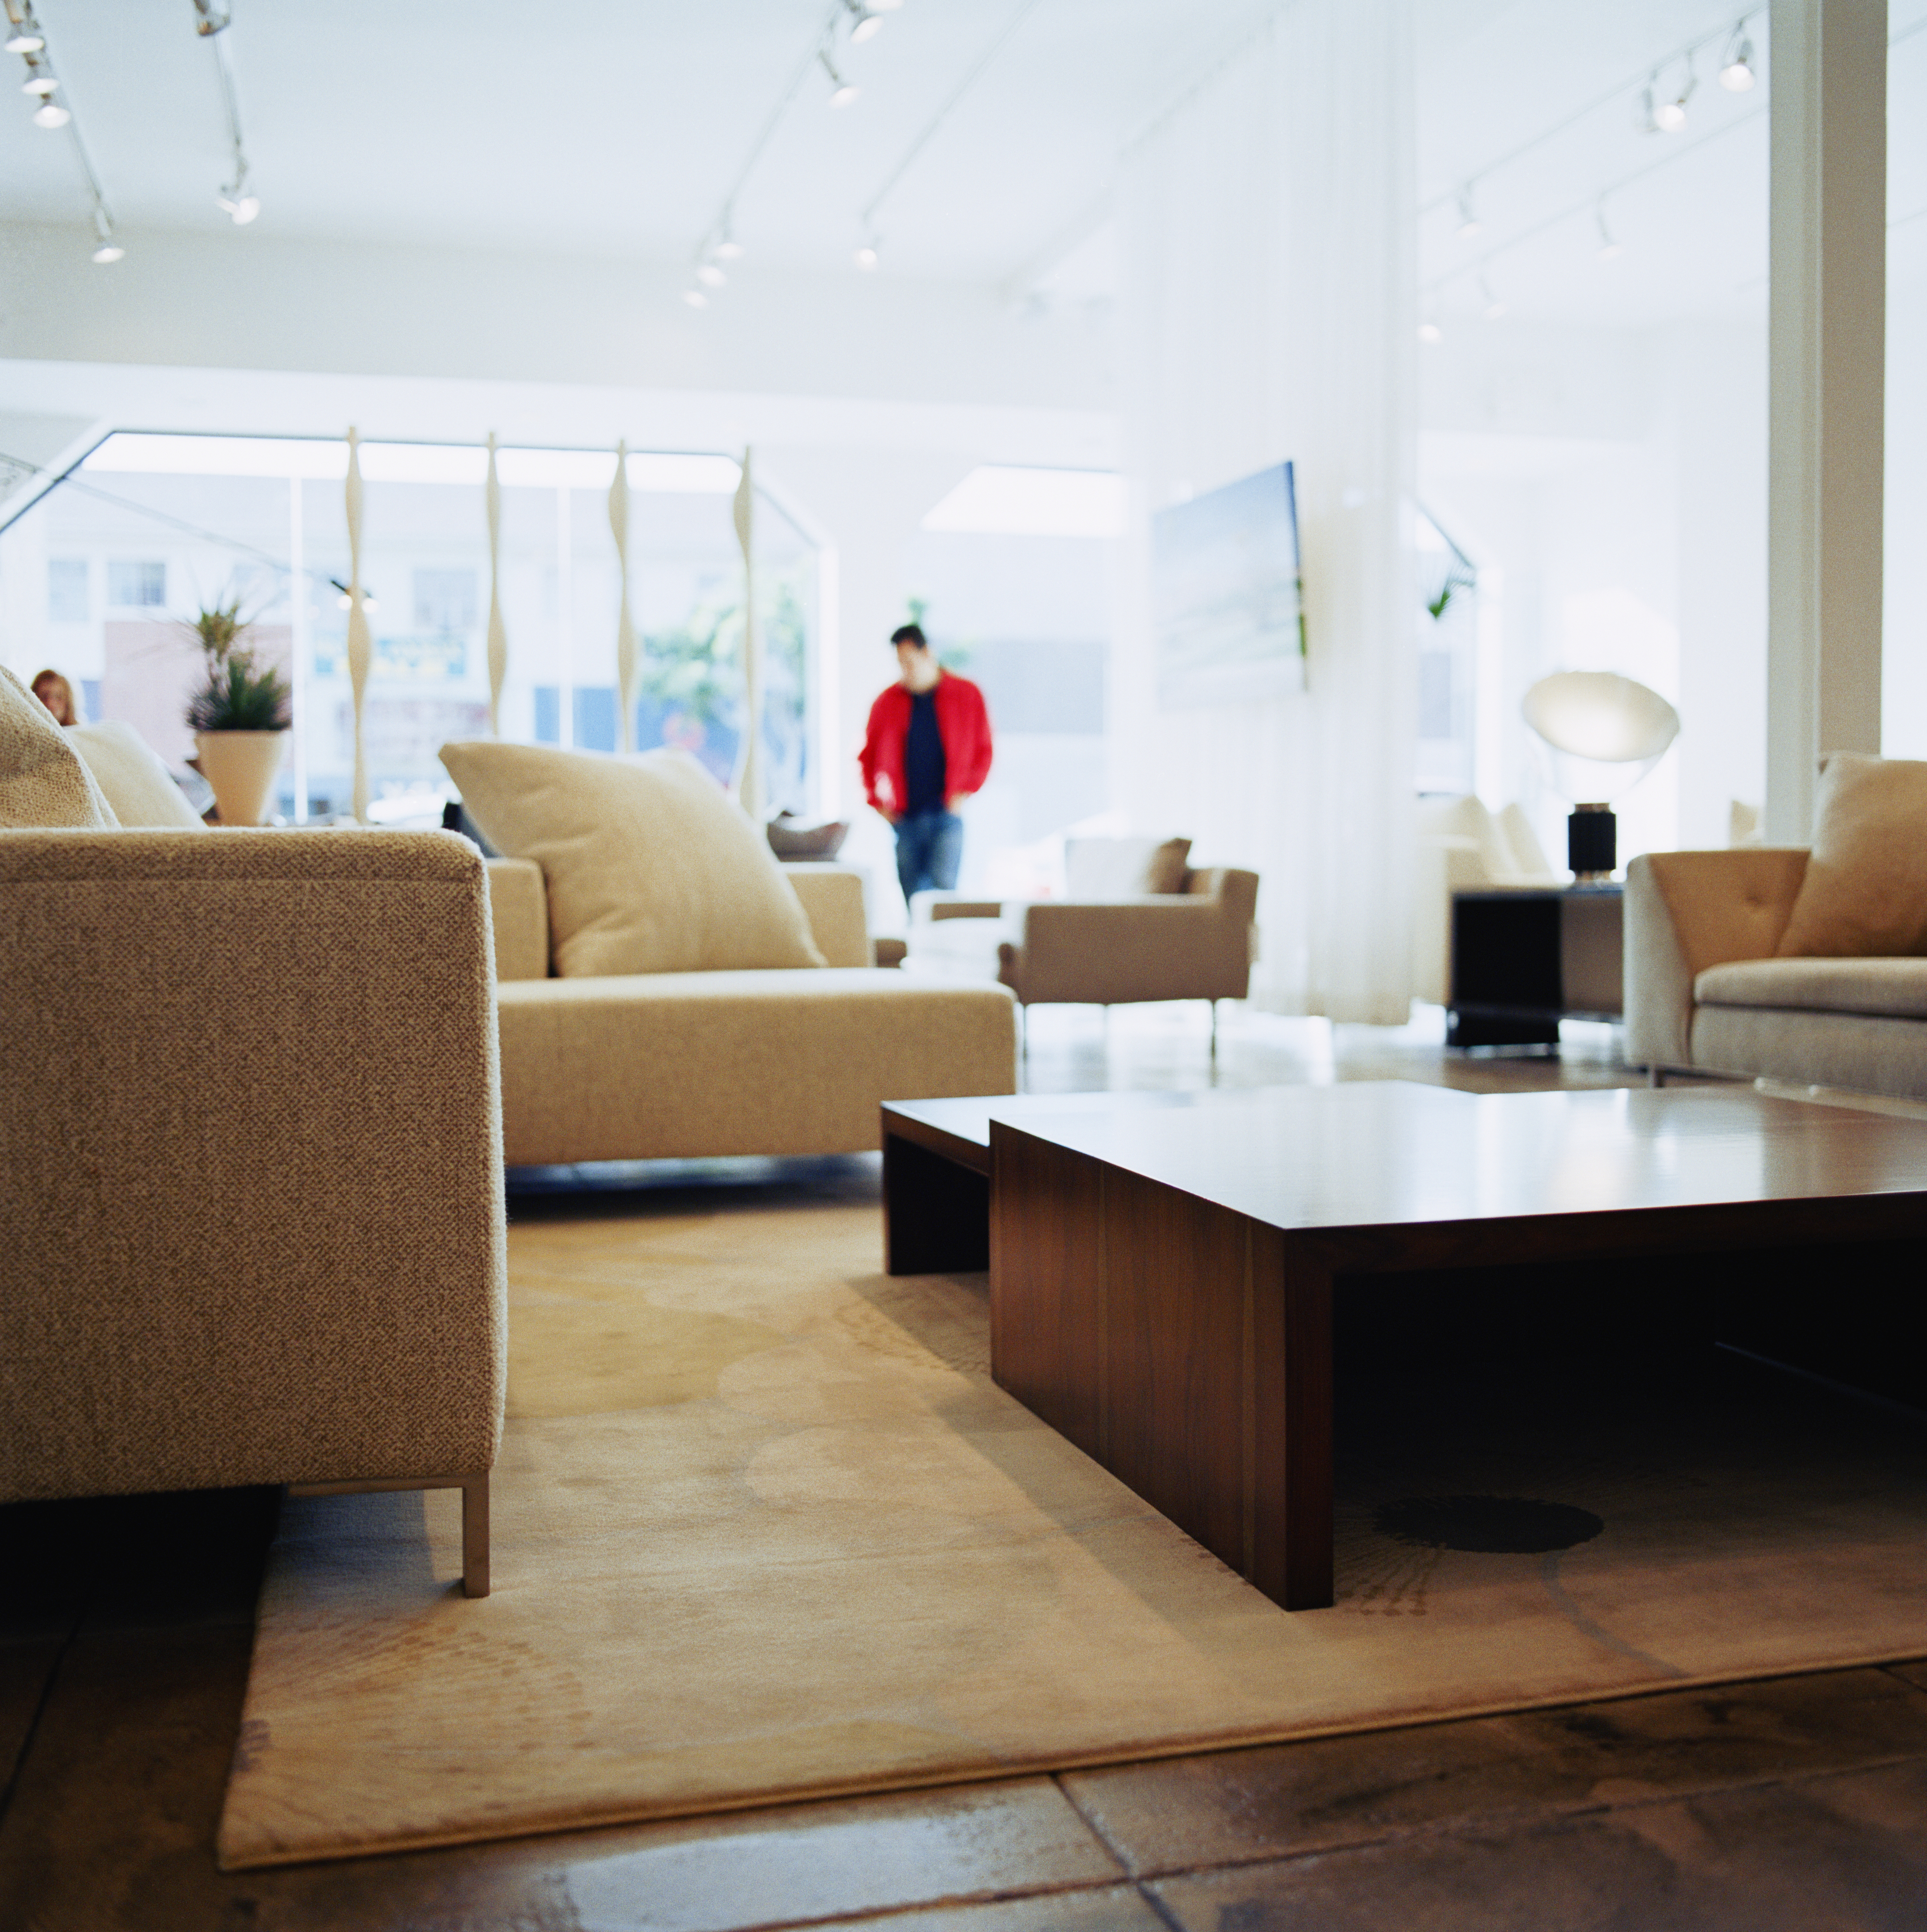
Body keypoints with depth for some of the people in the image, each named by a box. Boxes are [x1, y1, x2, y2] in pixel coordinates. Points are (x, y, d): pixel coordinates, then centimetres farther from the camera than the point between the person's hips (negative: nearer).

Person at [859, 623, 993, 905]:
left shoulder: (967, 695, 2)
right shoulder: (888, 702, 7)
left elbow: (983, 750, 7)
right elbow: (868, 756, 15)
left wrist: (965, 792, -5)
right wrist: (877, 801, 4)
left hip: (947, 813, -2)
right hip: (906, 817, 2)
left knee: (944, 885, -16)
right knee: (913, 896, 3)